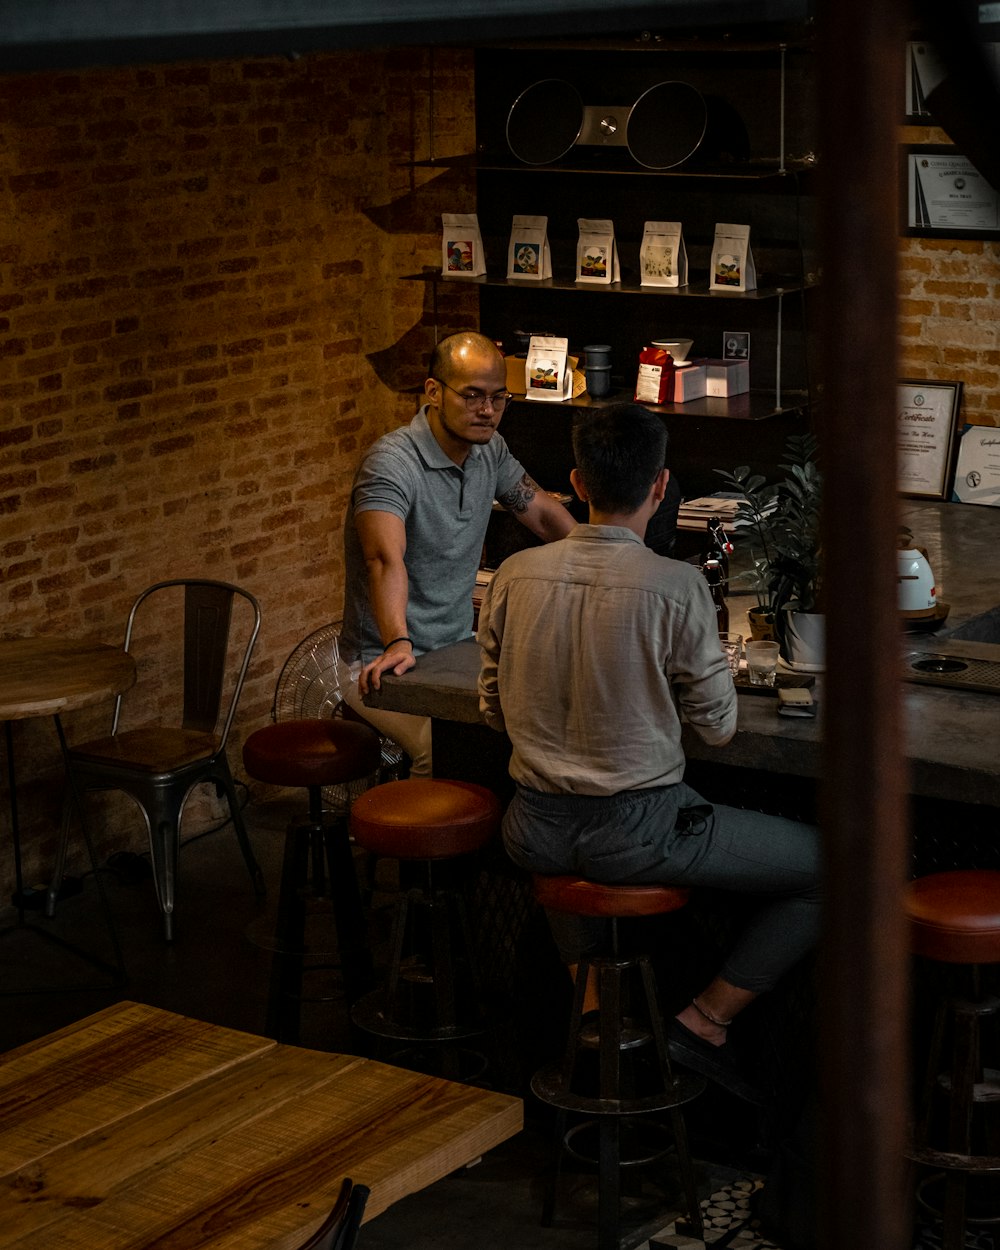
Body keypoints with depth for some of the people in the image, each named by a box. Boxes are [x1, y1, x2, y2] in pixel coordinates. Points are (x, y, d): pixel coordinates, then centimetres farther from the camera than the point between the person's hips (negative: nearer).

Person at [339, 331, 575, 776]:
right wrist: (398, 645, -52)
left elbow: (544, 513, 22)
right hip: (387, 665, -8)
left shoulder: (488, 450, 6)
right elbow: (387, 559, -37)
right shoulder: (393, 463, -21)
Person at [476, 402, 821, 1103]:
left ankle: (591, 998, 33)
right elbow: (718, 727, -6)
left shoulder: (516, 574, -3)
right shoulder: (677, 586, -16)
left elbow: (494, 710, 8)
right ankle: (705, 1022, 10)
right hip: (639, 830, -5)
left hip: (535, 834, 5)